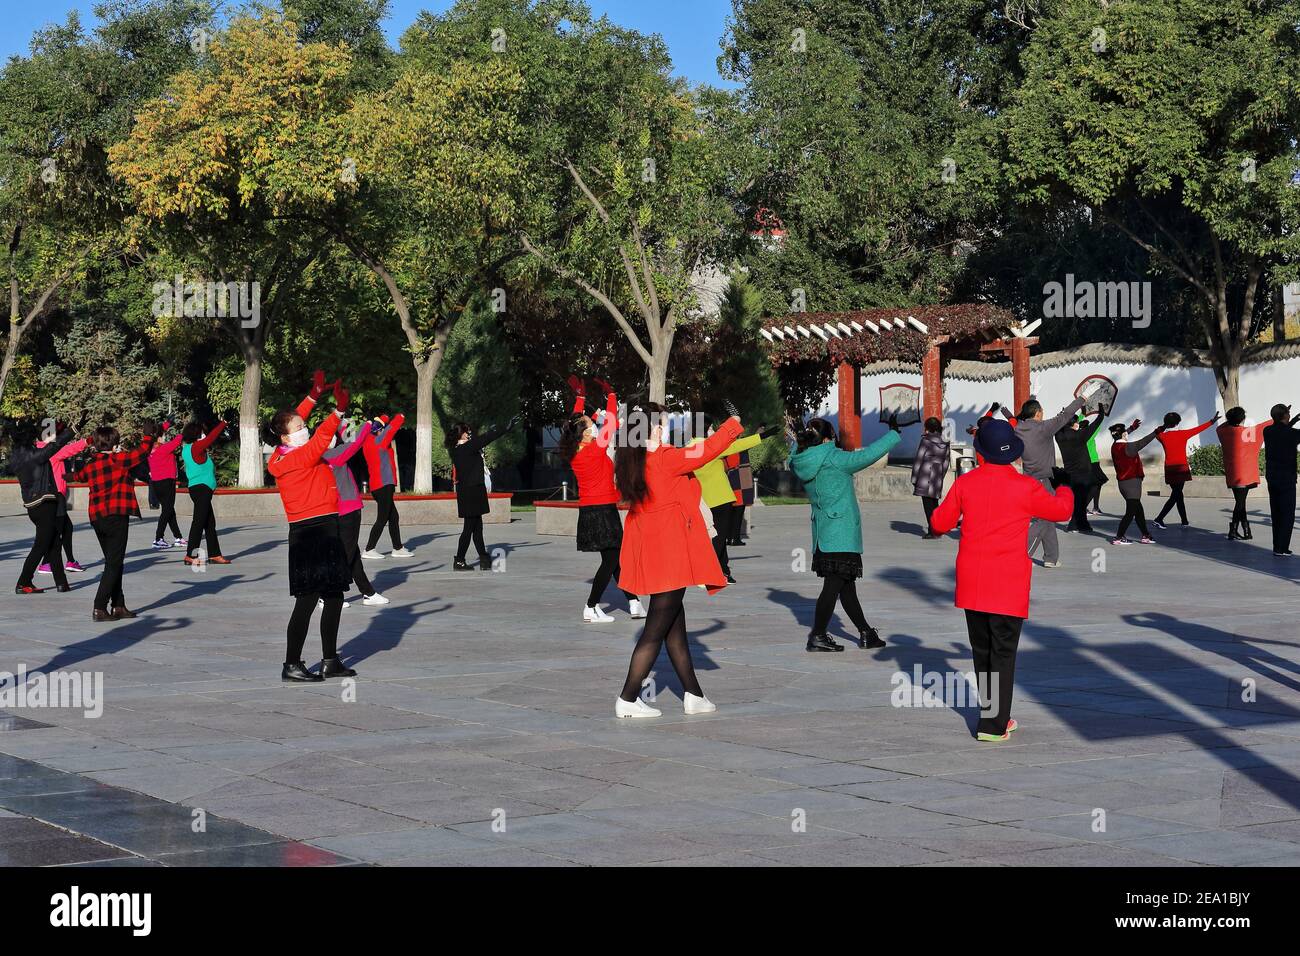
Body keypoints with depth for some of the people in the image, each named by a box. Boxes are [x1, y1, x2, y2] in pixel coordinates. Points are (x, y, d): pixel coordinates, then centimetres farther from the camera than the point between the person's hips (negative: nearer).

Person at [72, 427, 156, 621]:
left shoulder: (90, 465, 10)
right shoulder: (117, 460, -9)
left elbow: (79, 475, 33)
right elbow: (142, 452, -6)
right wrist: (148, 436, 13)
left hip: (96, 517, 7)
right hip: (116, 516, -7)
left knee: (113, 562, 17)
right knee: (114, 564, -4)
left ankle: (119, 606, 19)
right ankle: (99, 608, -11)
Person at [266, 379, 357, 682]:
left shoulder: (299, 454, 12)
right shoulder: (291, 460, -14)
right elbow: (318, 442, -27)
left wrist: (315, 397, 29)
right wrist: (338, 412, -34)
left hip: (327, 530, 10)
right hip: (308, 534, -10)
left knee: (334, 597, 13)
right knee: (308, 599, -8)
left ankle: (330, 661, 22)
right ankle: (292, 666, -3)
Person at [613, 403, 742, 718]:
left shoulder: (632, 463, 5)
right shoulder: (667, 460, -17)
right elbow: (707, 450, -7)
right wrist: (733, 425, 8)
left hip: (649, 555, 9)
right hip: (670, 553, -8)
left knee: (675, 624, 14)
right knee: (657, 628, -3)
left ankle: (693, 695, 20)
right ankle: (628, 700, -2)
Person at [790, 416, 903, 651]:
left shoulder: (803, 462, 5)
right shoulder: (834, 460, -15)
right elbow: (869, 454, -14)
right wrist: (894, 433, -5)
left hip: (822, 532, 8)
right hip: (841, 534, -8)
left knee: (845, 583, 12)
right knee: (834, 584, -5)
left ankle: (866, 633, 21)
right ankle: (817, 636, -5)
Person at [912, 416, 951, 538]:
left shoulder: (926, 441, -9)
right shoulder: (945, 444, 8)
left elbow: (918, 460, -9)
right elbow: (946, 463, 12)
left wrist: (914, 479, -3)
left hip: (925, 476, -6)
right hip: (938, 477, 6)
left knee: (928, 504, -2)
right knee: (934, 503, 16)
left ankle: (932, 531, -6)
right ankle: (937, 530, 17)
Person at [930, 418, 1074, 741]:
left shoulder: (965, 483, -2)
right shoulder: (1026, 487, -10)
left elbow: (940, 523, 8)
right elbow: (1061, 510, 6)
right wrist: (1065, 491, 29)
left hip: (971, 582, 4)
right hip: (1008, 584, -3)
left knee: (982, 651, 15)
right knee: (1003, 652, 1)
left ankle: (995, 716, 24)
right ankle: (992, 725, -3)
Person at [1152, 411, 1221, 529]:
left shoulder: (1163, 436, 1)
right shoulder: (1182, 433, -3)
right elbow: (1198, 429, 5)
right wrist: (1212, 421, 13)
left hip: (1169, 469, 4)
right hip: (1181, 468, -4)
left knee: (1177, 494, 14)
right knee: (1176, 495, -5)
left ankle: (1184, 521, 17)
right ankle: (1159, 519, -18)